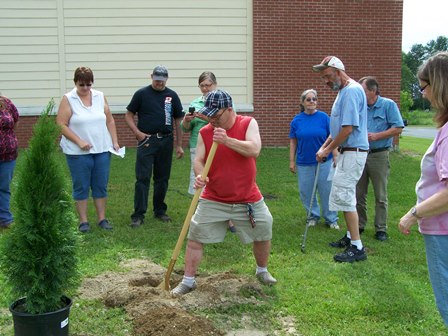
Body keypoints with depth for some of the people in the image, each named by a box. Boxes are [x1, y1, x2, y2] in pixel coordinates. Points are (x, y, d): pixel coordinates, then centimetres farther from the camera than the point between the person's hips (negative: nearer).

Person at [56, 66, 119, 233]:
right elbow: (62, 125, -9)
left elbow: (110, 121, 11)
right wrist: (79, 141, -16)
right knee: (81, 187, 5)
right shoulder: (68, 99, -4)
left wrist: (115, 142, 4)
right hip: (78, 152, -3)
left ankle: (102, 219, 19)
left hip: (102, 150, 4)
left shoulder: (100, 97, 8)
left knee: (101, 186, 9)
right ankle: (83, 221, 14)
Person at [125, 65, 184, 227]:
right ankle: (138, 214, -3)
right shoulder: (142, 94, 2)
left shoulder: (172, 96, 8)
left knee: (163, 178, 10)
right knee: (142, 178, -6)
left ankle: (160, 211, 23)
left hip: (166, 141, 3)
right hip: (146, 140, -3)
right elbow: (129, 115, 6)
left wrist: (179, 145, 7)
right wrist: (137, 132, -9)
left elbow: (178, 121, 11)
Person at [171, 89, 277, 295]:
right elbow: (199, 160, -6)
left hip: (248, 200, 0)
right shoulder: (204, 133, -3)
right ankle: (188, 281, 11)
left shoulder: (248, 124, -7)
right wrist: (199, 175, -28)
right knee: (195, 238, -4)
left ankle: (262, 271, 37)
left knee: (263, 235, 10)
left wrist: (227, 140, -32)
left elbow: (254, 150, -22)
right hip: (213, 200, 0)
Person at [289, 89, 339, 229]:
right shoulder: (296, 120, 1)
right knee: (306, 191, 9)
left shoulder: (324, 117, -4)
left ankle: (331, 219, 17)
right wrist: (292, 161, 4)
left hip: (324, 161, -2)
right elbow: (293, 142, 6)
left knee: (327, 190, 3)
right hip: (304, 162, 2)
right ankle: (313, 215, 29)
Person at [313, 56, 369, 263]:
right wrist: (325, 146, 13)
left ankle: (357, 248, -4)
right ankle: (351, 236, 29)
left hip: (353, 152, -11)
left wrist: (328, 150, -12)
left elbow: (348, 128, -22)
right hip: (347, 152, 11)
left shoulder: (352, 91, -17)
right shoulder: (343, 91, 16)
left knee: (344, 196, -10)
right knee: (346, 196, 17)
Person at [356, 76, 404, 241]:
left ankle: (381, 229, 11)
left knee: (380, 196, 3)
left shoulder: (388, 105, -5)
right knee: (358, 194, 9)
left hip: (379, 155, -5)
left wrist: (376, 136, -17)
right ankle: (359, 225, 21)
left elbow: (398, 128, -10)